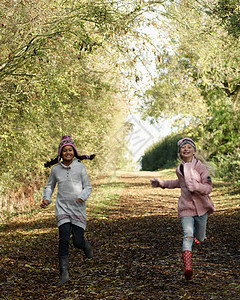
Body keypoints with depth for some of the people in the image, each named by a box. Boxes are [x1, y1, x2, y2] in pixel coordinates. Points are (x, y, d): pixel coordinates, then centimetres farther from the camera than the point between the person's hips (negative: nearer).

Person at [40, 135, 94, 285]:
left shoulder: (80, 167, 1)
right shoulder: (56, 169, 7)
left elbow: (88, 187, 4)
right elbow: (49, 186, 21)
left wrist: (82, 197, -16)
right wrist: (47, 199, 2)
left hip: (78, 208, -1)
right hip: (62, 207, 1)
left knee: (78, 242, -1)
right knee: (64, 240, -14)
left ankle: (85, 243, 38)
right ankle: (64, 273, -8)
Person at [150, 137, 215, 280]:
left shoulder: (200, 167, -9)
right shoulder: (180, 169, 5)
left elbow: (208, 188, -14)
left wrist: (195, 186, -33)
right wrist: (162, 183, 28)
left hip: (201, 207, -1)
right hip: (186, 207, 1)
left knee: (200, 238, 13)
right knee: (188, 236, -19)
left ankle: (199, 233, 52)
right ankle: (188, 268, -28)